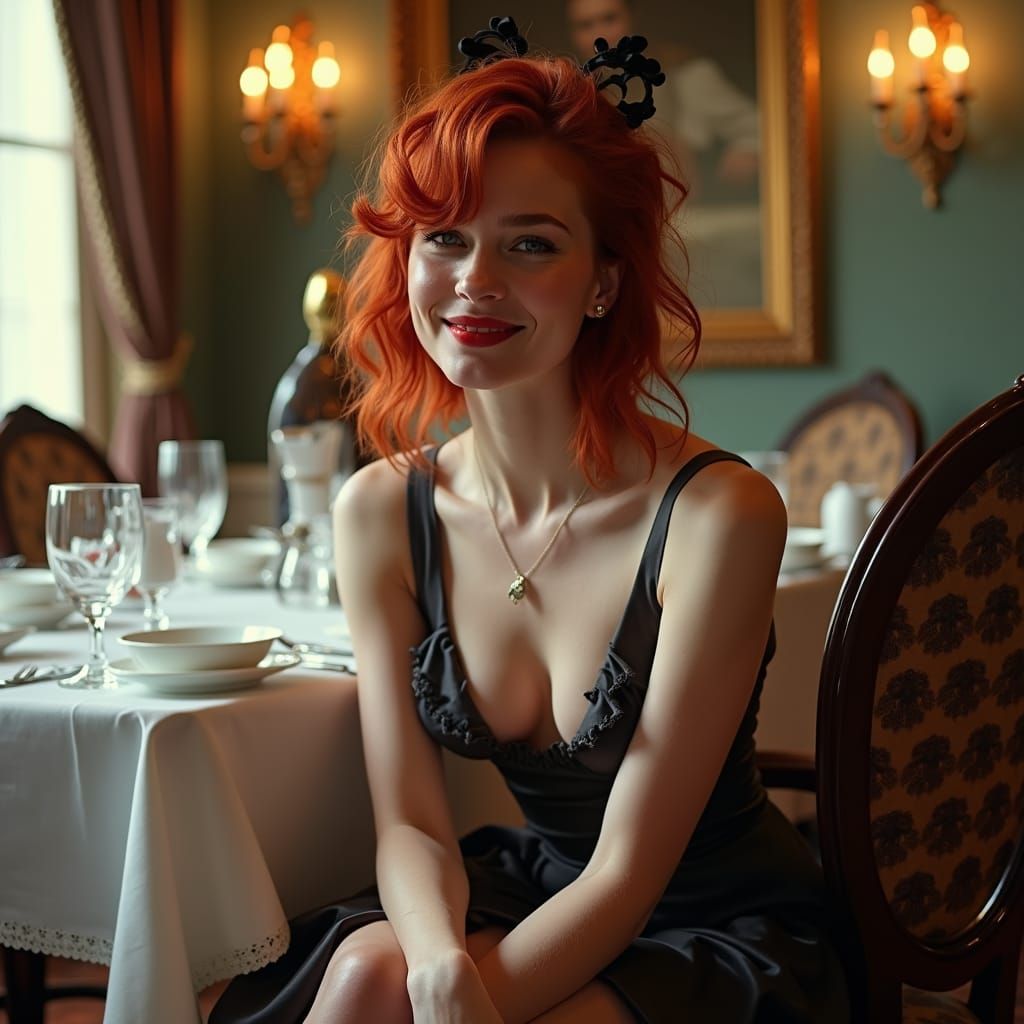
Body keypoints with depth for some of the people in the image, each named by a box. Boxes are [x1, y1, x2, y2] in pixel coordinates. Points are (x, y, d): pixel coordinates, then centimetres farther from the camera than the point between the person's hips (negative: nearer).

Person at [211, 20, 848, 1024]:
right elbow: (409, 822, -7)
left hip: (718, 931, -3)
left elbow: (630, 867, -19)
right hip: (533, 892, 4)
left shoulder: (716, 514, -21)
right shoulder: (381, 513, -6)